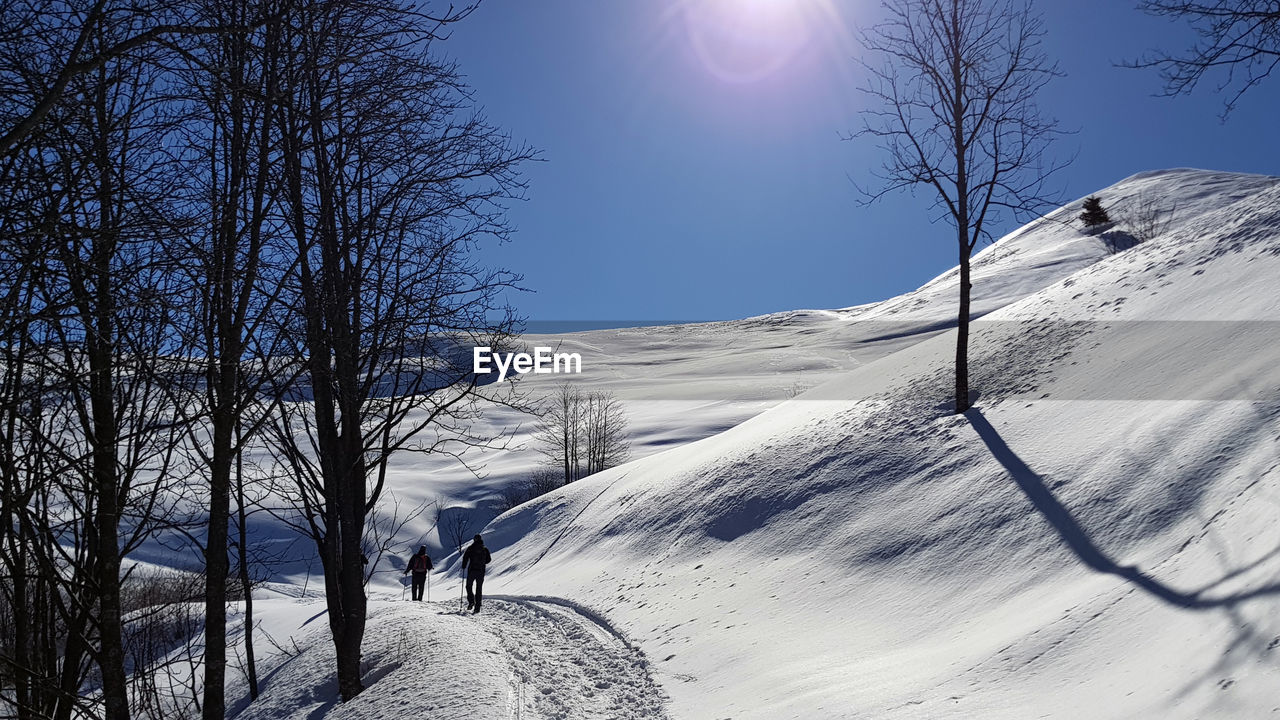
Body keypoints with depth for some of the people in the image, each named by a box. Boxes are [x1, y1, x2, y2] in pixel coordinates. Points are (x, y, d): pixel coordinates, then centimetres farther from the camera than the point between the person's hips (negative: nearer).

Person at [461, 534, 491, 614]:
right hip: (481, 571, 3)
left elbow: (465, 557, -10)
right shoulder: (485, 549, 7)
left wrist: (464, 566, 3)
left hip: (472, 570, -2)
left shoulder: (471, 548, -2)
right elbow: (489, 559, 9)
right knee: (479, 589, 7)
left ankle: (471, 602, -8)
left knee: (468, 586, 12)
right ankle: (477, 607, 1)